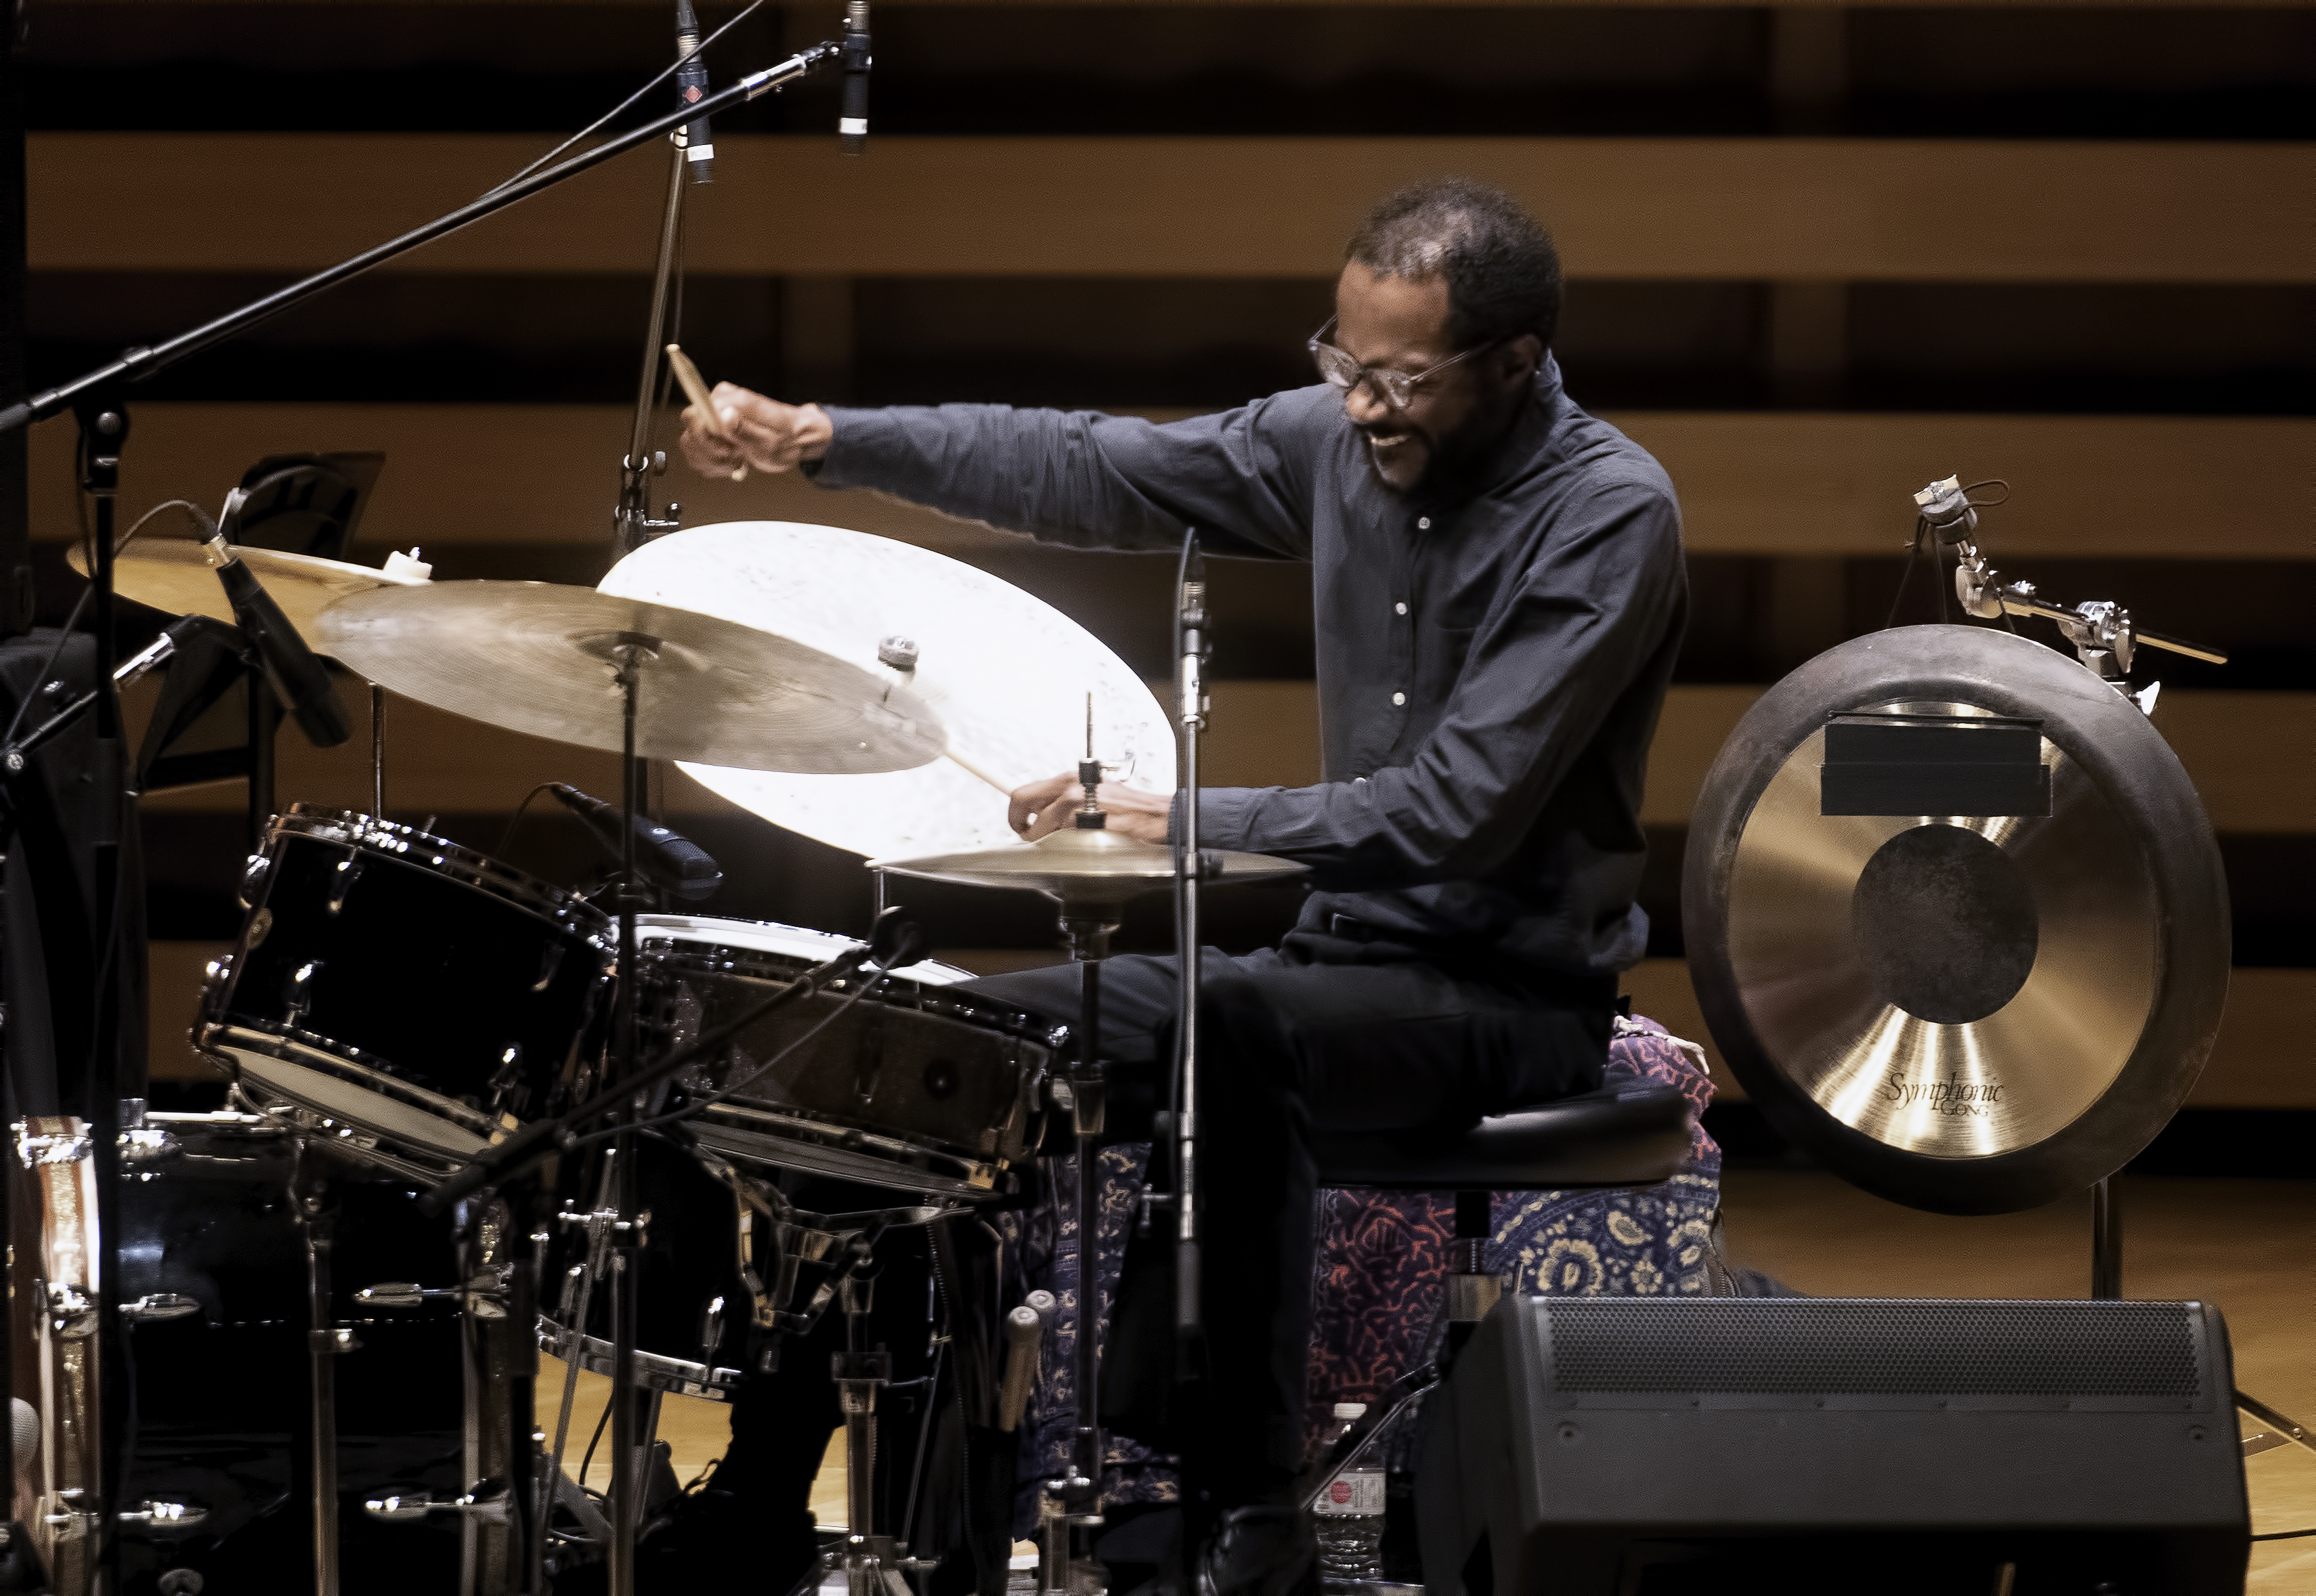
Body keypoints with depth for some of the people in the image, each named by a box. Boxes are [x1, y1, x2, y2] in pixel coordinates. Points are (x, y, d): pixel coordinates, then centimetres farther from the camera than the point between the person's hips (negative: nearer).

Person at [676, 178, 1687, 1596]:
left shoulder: (1611, 518, -21)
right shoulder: (1339, 439, 1)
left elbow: (1457, 812, -27)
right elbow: (1093, 472, 2)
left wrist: (1184, 822, -27)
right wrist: (823, 441, -9)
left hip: (1515, 987, -8)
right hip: (1352, 943, 8)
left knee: (1231, 1040, -34)